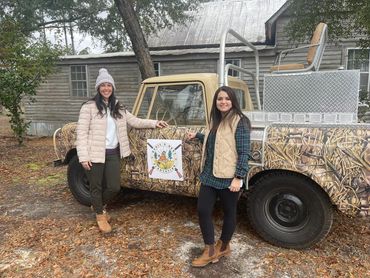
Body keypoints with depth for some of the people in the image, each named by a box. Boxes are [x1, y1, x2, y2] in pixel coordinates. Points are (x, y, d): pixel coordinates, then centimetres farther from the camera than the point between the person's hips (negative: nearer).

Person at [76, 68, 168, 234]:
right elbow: (81, 133, -10)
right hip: (95, 154, -5)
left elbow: (135, 121, 14)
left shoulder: (118, 107, 12)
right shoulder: (89, 107, -7)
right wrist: (83, 156, -16)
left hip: (113, 153, 5)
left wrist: (154, 123, 3)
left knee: (114, 187, 7)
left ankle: (99, 205, 38)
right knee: (96, 187, 9)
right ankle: (100, 215, 33)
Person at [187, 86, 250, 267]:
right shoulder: (215, 120, 10)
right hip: (210, 174, 7)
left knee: (229, 212, 12)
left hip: (228, 177, -7)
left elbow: (244, 152, -16)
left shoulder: (239, 121, -13)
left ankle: (223, 247, 33)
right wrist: (197, 135, 26)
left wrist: (238, 177, -21)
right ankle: (210, 250, 21)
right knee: (203, 210, 5)